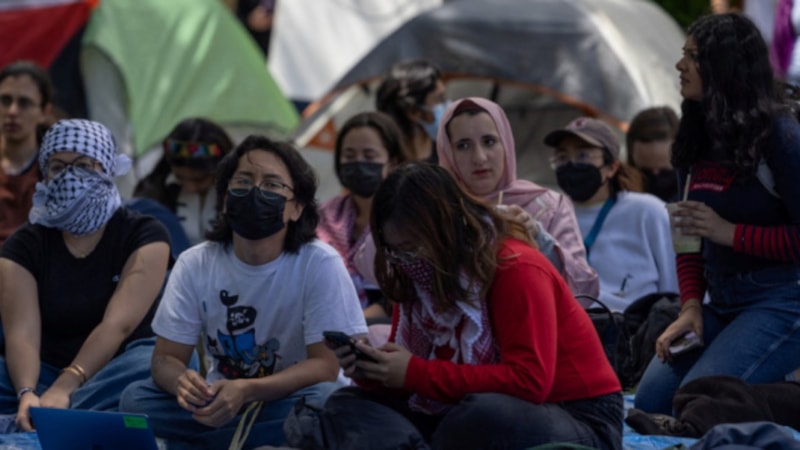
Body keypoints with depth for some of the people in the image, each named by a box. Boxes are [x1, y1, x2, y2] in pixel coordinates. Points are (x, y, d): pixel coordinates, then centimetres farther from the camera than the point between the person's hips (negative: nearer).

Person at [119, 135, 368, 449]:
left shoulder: (320, 264, -12)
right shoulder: (195, 265, -2)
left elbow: (325, 366, -15)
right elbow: (166, 357, -3)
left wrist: (247, 391, -31)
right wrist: (182, 382, -29)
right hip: (219, 403, 3)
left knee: (322, 401, -35)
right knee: (136, 398, -21)